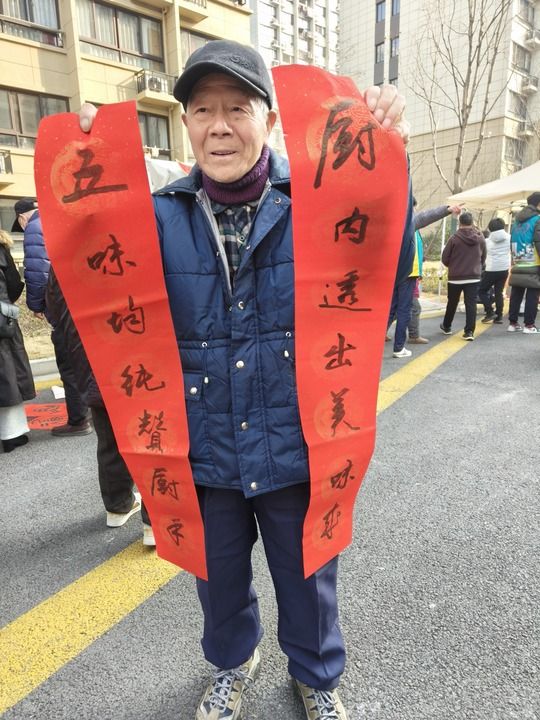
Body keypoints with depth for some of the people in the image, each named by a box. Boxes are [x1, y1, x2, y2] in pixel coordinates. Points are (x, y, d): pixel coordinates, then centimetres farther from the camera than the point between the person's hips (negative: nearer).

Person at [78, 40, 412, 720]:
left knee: (307, 576, 22)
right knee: (219, 575, 26)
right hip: (203, 452, 2)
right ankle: (232, 664, 61)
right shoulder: (160, 216, -4)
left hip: (296, 447, -1)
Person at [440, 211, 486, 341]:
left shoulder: (454, 238, -12)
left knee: (452, 303, 14)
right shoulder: (480, 239, 0)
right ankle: (469, 331, -5)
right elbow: (483, 258, 10)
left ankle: (446, 326, 31)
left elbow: (445, 259, -6)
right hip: (474, 277, 1)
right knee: (471, 304, 1)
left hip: (455, 277, -1)